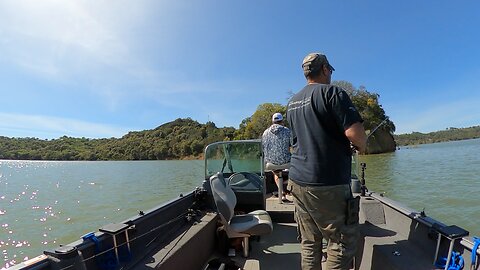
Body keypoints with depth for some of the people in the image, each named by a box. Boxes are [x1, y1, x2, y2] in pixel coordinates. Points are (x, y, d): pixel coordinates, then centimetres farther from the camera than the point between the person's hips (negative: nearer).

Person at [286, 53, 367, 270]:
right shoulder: (331, 92, -7)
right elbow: (355, 133, -18)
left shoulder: (292, 102, 15)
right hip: (328, 184, -7)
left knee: (309, 243, 14)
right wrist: (362, 146, 5)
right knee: (343, 242, 7)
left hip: (297, 180, 7)